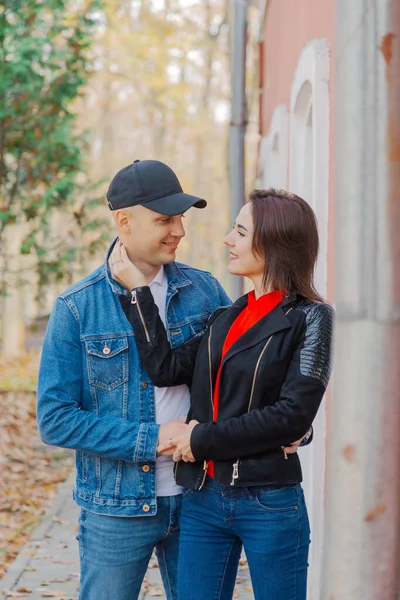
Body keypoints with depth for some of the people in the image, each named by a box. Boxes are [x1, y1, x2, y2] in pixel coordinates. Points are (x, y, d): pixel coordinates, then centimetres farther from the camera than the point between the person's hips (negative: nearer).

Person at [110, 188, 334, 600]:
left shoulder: (309, 318, -6)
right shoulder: (224, 319, 12)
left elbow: (293, 415, -15)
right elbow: (166, 368, -2)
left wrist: (203, 439, -12)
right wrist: (137, 290, 0)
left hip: (270, 504, -5)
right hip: (203, 499, 6)